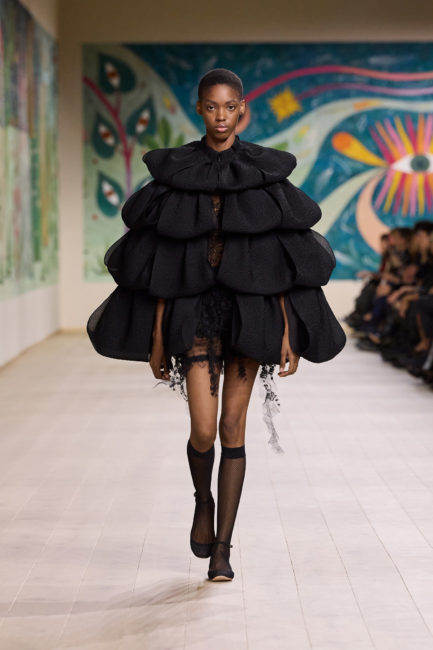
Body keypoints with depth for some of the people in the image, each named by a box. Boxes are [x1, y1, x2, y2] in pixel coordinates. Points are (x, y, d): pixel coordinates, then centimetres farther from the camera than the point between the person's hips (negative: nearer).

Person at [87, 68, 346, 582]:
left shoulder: (266, 172, 2)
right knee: (204, 431, -9)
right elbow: (161, 263, 2)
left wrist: (290, 332, -4)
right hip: (195, 313, 0)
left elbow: (282, 263, 1)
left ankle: (222, 548, 14)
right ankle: (203, 501, 26)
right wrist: (156, 337, 0)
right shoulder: (175, 172, 1)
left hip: (252, 313, 0)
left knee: (233, 429, 3)